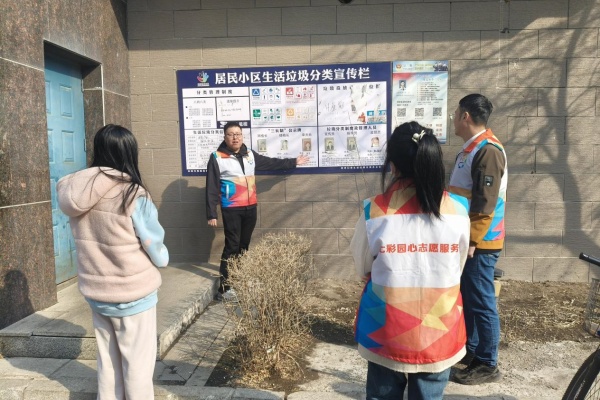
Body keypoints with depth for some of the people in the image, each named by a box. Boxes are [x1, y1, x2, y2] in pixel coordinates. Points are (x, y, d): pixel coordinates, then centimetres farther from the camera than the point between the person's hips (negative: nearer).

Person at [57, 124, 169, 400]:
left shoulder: (76, 192, -4)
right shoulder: (134, 195, -22)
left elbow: (90, 242, 5)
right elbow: (158, 253, -15)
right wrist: (163, 258, 7)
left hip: (95, 291, 6)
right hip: (133, 294, -5)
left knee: (107, 360, 22)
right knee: (137, 364, 11)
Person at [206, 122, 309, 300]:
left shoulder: (250, 155, 9)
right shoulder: (217, 158, -7)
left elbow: (271, 163, 22)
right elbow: (211, 188, -9)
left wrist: (293, 162, 26)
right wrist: (211, 213, -13)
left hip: (250, 208, 6)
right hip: (231, 209, -6)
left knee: (244, 245, 14)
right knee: (232, 246, -8)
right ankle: (224, 288, -2)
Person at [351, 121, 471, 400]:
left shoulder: (375, 212, -16)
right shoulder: (457, 210, -11)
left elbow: (362, 268, 0)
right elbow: (457, 270, 3)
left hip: (388, 332, -1)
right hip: (439, 331, 1)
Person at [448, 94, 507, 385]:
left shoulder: (488, 150, -18)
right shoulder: (471, 147, 12)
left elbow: (486, 203, -22)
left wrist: (472, 241, -21)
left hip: (480, 241, -10)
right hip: (467, 237, 10)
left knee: (481, 301, 1)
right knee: (466, 296, 18)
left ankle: (487, 365, 14)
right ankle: (469, 349, 33)